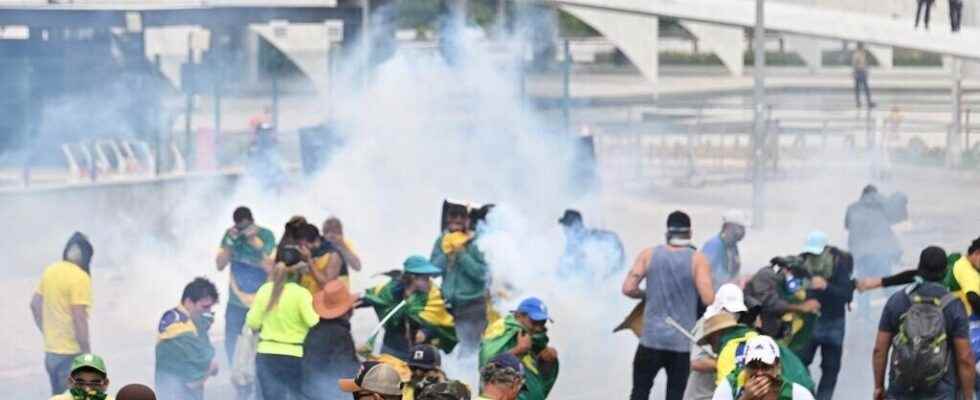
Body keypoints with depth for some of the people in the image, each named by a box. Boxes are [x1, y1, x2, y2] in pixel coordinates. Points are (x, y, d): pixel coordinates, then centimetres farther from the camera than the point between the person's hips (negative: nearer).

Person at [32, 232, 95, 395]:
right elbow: (79, 319, -20)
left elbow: (35, 304, 16)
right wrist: (88, 354, -14)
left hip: (51, 351, 8)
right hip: (71, 354, -8)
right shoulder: (80, 278, -17)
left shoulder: (50, 271, 7)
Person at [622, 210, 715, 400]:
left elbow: (628, 288, -4)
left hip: (651, 339, 1)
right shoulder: (698, 260, -5)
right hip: (682, 342, -1)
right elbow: (708, 299, -13)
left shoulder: (648, 255, 1)